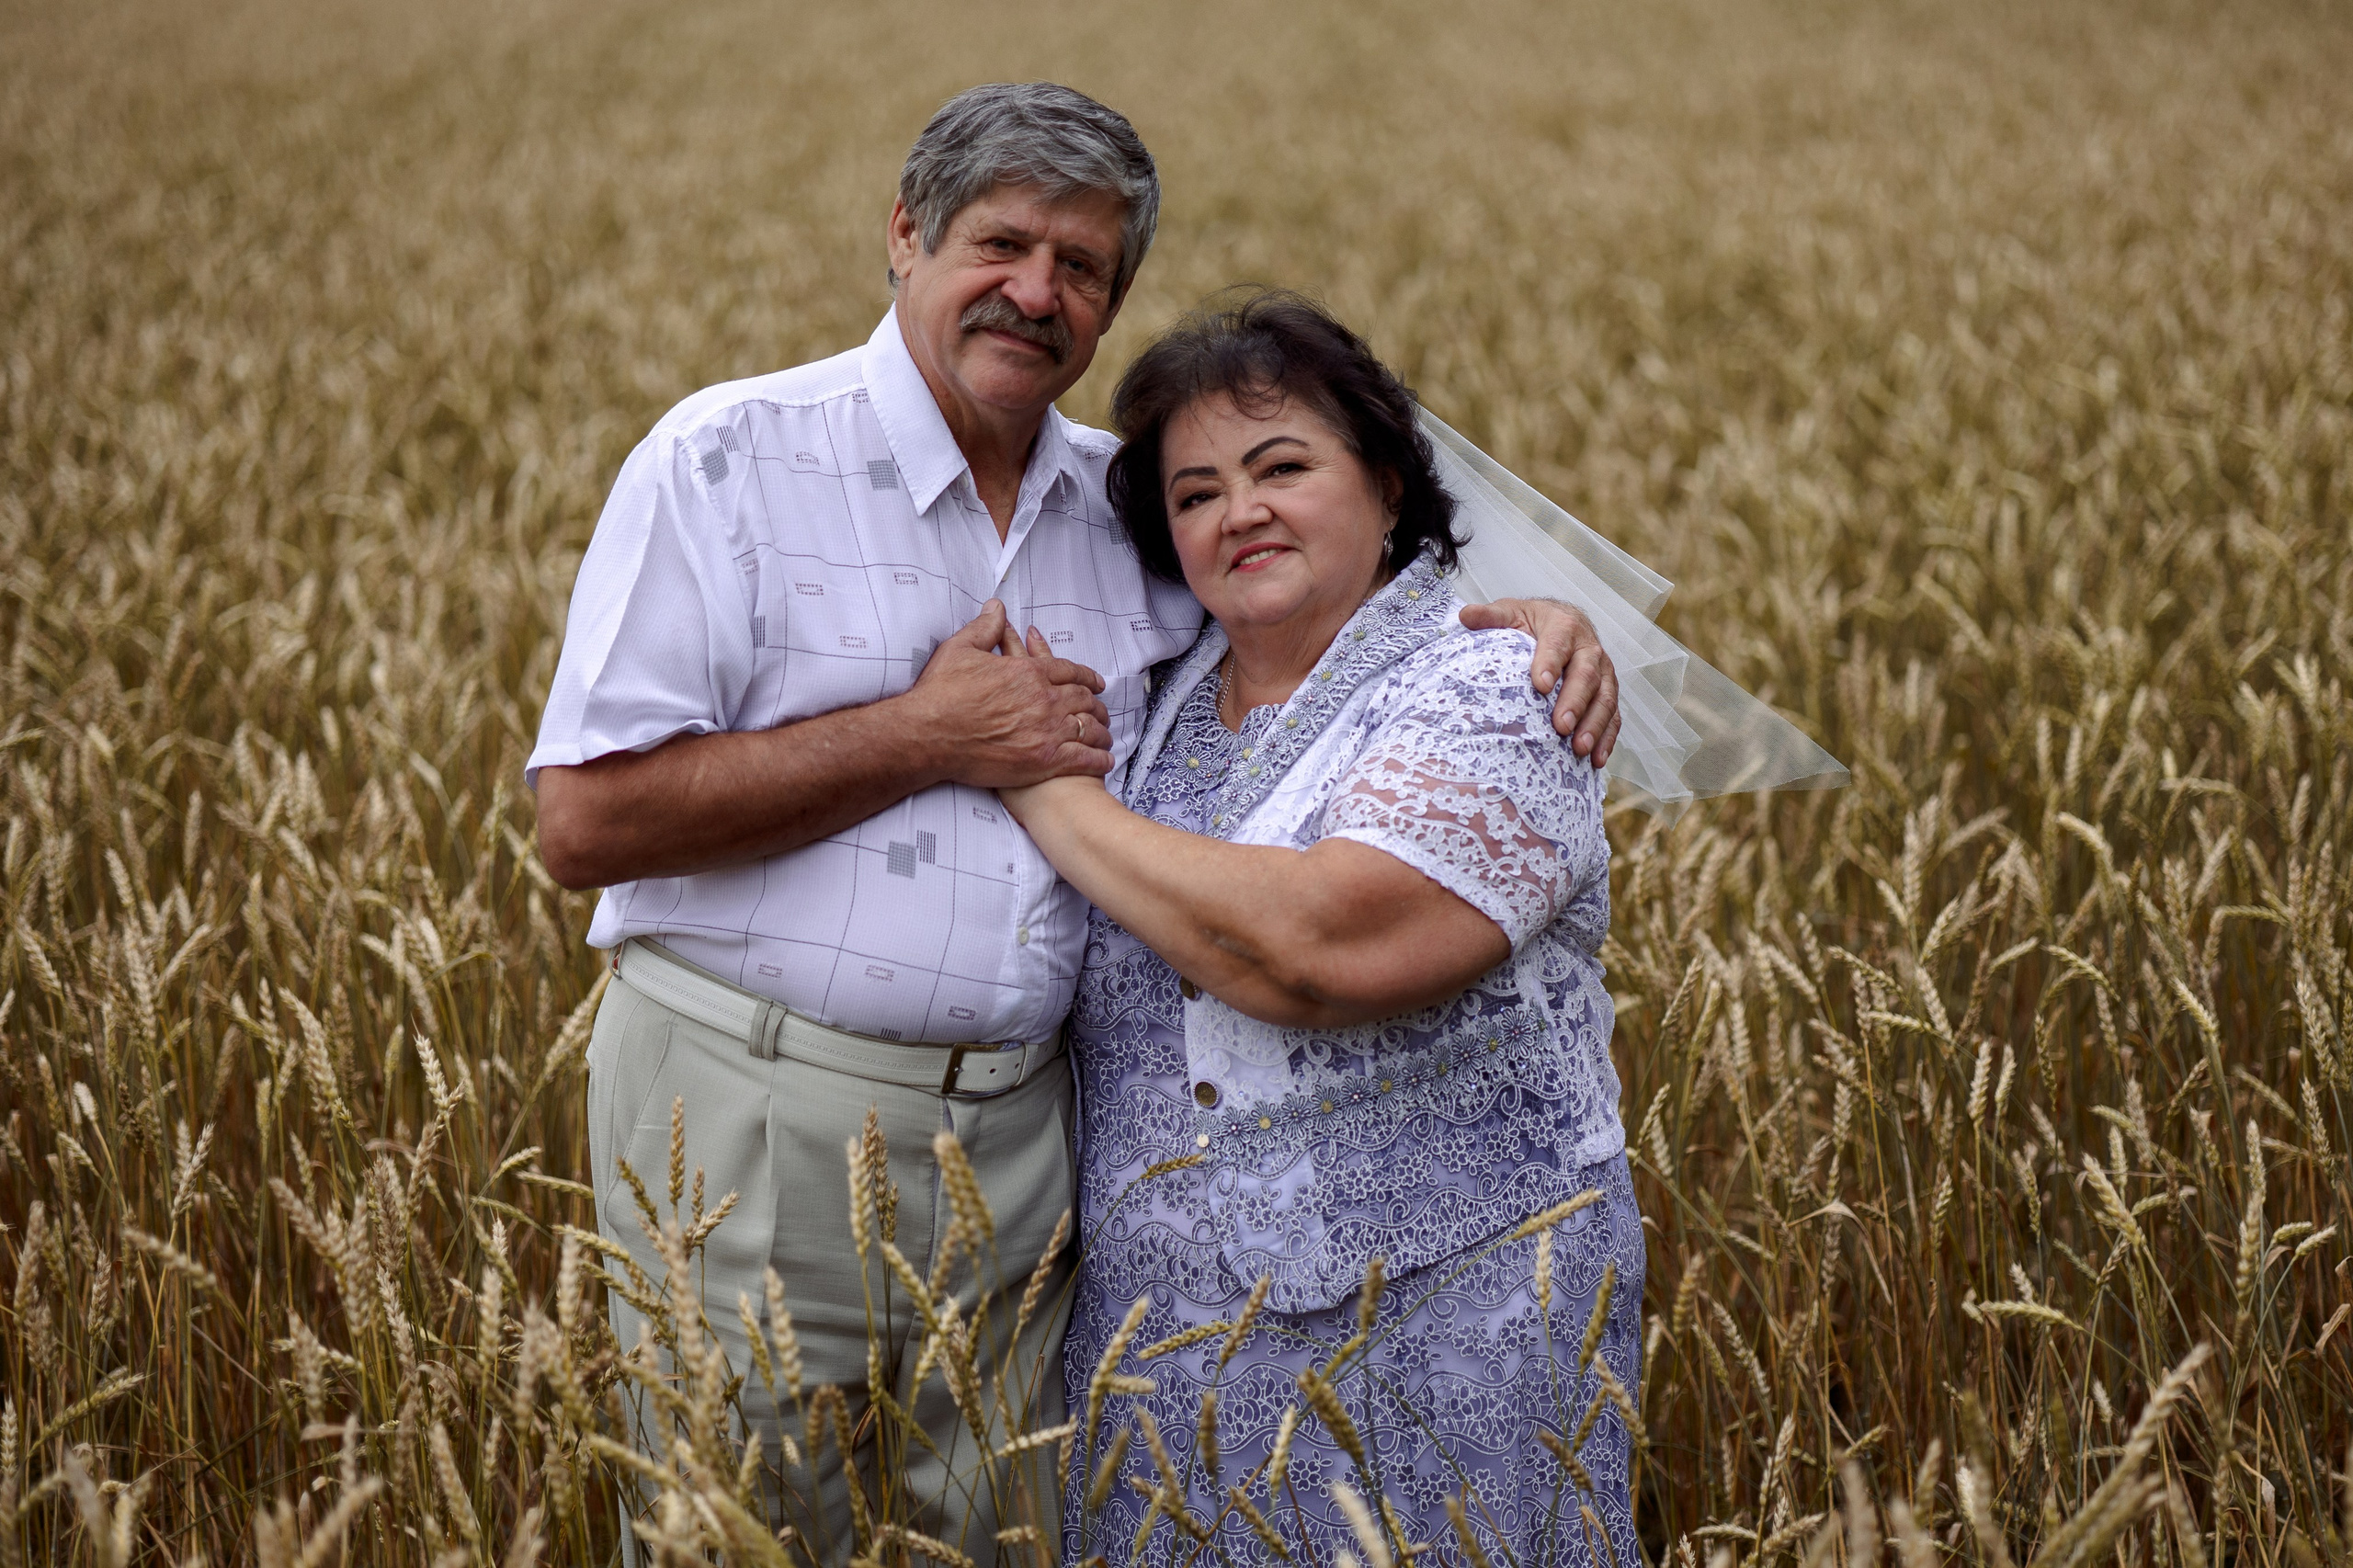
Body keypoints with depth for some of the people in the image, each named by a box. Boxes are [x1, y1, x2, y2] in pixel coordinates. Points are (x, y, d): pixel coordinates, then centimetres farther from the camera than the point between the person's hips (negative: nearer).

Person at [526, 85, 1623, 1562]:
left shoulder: (1130, 511, 9)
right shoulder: (732, 458, -7)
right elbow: (587, 820, -14)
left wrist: (1529, 618, 1)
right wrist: (923, 738, -15)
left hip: (1019, 1144, 5)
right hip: (760, 1122, -4)